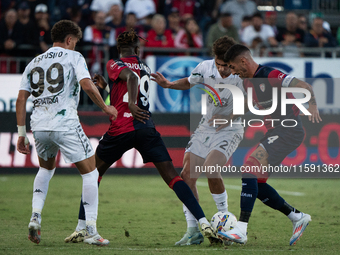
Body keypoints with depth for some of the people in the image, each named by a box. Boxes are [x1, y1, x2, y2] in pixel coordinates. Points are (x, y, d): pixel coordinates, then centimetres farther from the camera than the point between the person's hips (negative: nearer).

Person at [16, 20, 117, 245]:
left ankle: (35, 216, 12)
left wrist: (22, 134, 16)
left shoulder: (34, 62, 19)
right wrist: (105, 108, 3)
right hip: (65, 124, -5)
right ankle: (91, 230, -2)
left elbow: (21, 99, 13)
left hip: (39, 126, 6)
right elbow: (87, 85, -12)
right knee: (90, 172, 5)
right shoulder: (73, 57, 4)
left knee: (46, 168, 31)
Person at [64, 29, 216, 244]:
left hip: (121, 129, -3)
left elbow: (130, 76, -20)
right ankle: (204, 222, -15)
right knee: (172, 177, -1)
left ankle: (81, 228, 12)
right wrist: (107, 86, 39)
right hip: (147, 128, 3)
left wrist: (131, 104, -30)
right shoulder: (145, 68, 19)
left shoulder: (114, 64, 2)